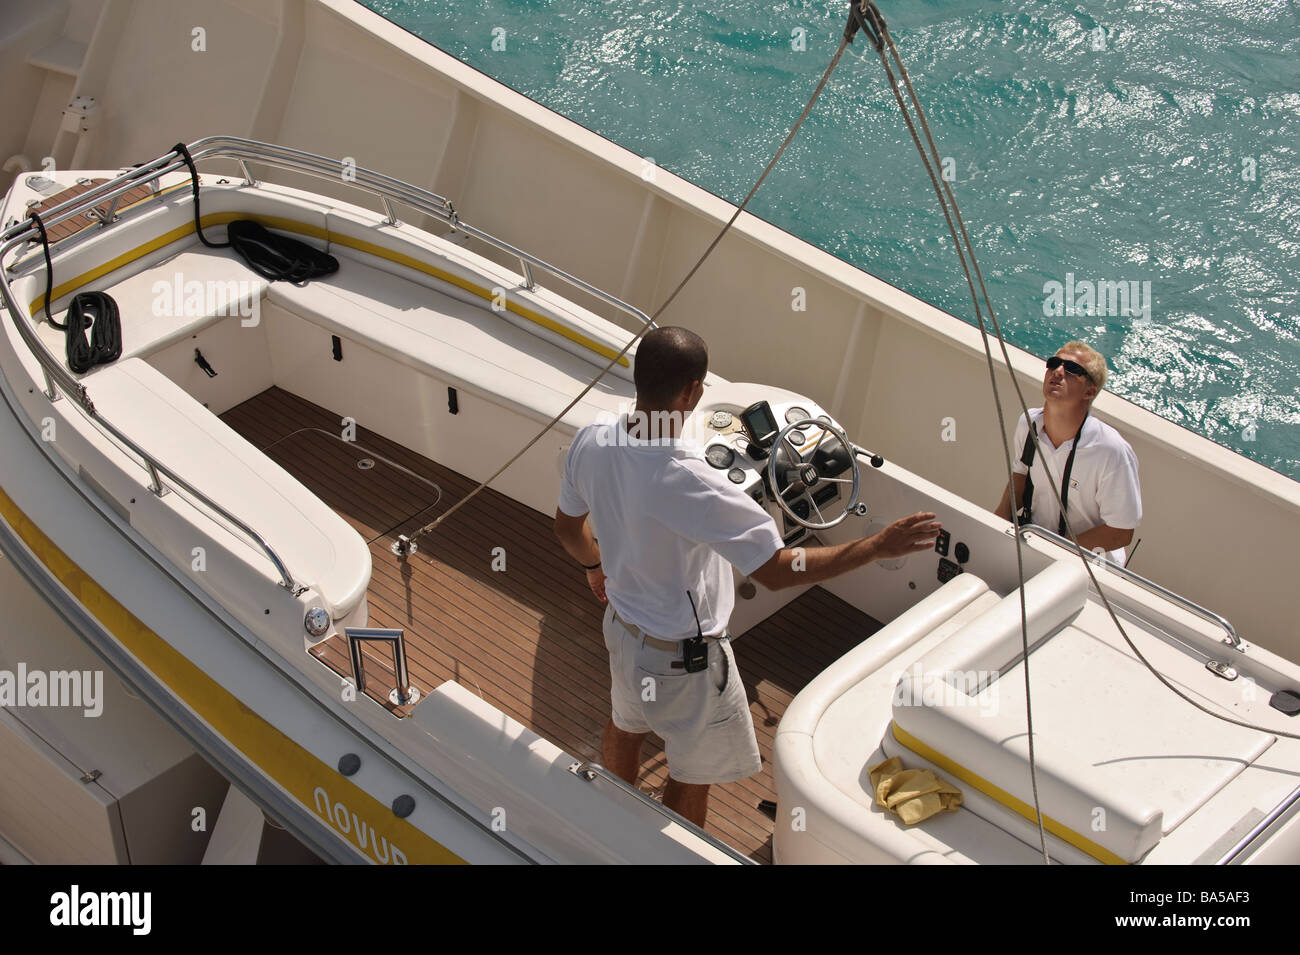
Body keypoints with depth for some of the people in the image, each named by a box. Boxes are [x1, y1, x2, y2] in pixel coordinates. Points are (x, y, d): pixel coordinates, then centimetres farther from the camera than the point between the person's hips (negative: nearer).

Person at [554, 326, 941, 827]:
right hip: (683, 655, -8)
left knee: (625, 727, 34)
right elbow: (777, 570, -35)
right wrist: (879, 546, -28)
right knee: (692, 775, 19)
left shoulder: (590, 442, -17)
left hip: (623, 624, 8)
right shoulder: (692, 484, -40)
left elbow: (569, 527, 2)